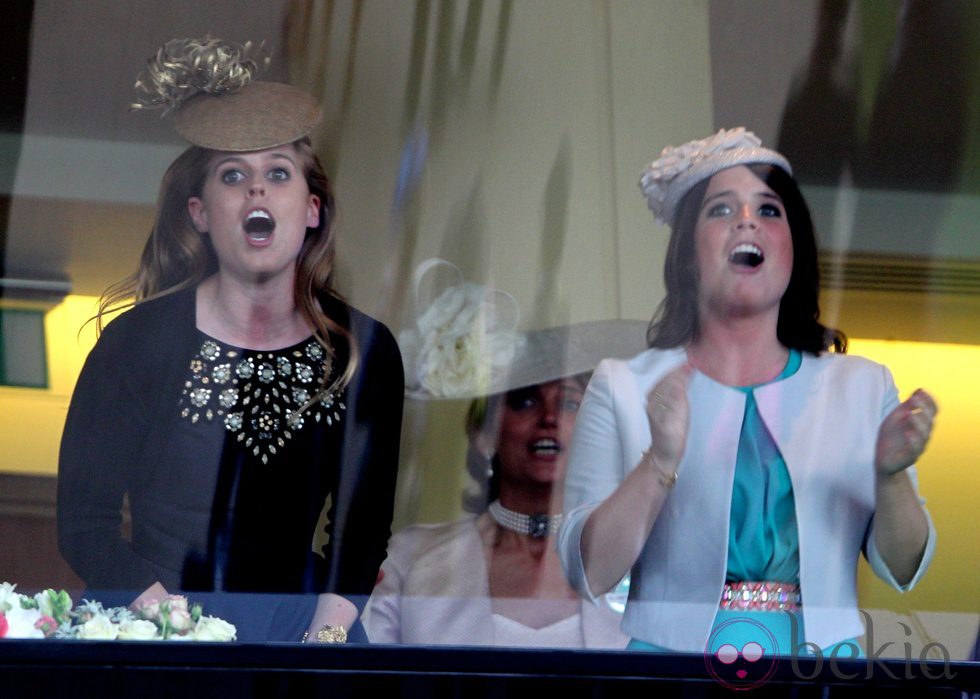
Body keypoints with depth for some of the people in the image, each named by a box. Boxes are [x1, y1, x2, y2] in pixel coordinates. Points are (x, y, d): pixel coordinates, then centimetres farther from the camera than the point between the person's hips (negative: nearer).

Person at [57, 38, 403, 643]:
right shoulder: (140, 342, -3)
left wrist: (326, 634, -11)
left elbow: (364, 524, 6)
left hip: (296, 628, 3)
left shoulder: (365, 350, 5)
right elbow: (84, 522, -4)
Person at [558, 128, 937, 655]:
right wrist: (660, 462, -18)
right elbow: (588, 574, -5)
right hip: (674, 660, -3)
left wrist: (891, 475, -12)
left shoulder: (862, 387, 10)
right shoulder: (623, 388, 5)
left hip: (821, 655, 3)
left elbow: (903, 570, 5)